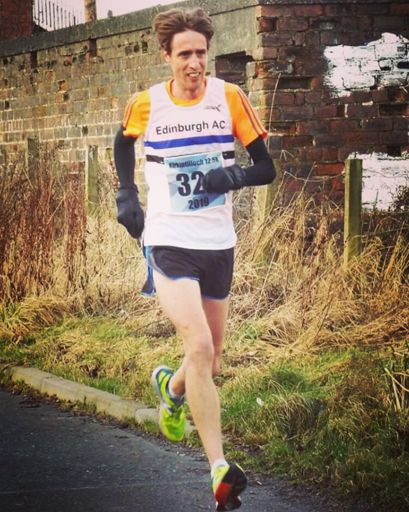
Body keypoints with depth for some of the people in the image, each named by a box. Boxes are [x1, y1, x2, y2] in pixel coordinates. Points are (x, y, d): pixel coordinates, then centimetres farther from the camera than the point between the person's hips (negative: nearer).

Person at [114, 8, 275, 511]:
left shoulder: (230, 98, -2)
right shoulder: (146, 104, -3)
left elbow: (266, 168, 1)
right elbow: (123, 143, 20)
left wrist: (234, 176, -19)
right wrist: (126, 195, 12)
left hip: (218, 244, 3)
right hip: (168, 242, -3)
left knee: (210, 362, 13)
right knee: (199, 347, -21)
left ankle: (171, 387, 50)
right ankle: (220, 470, -21)